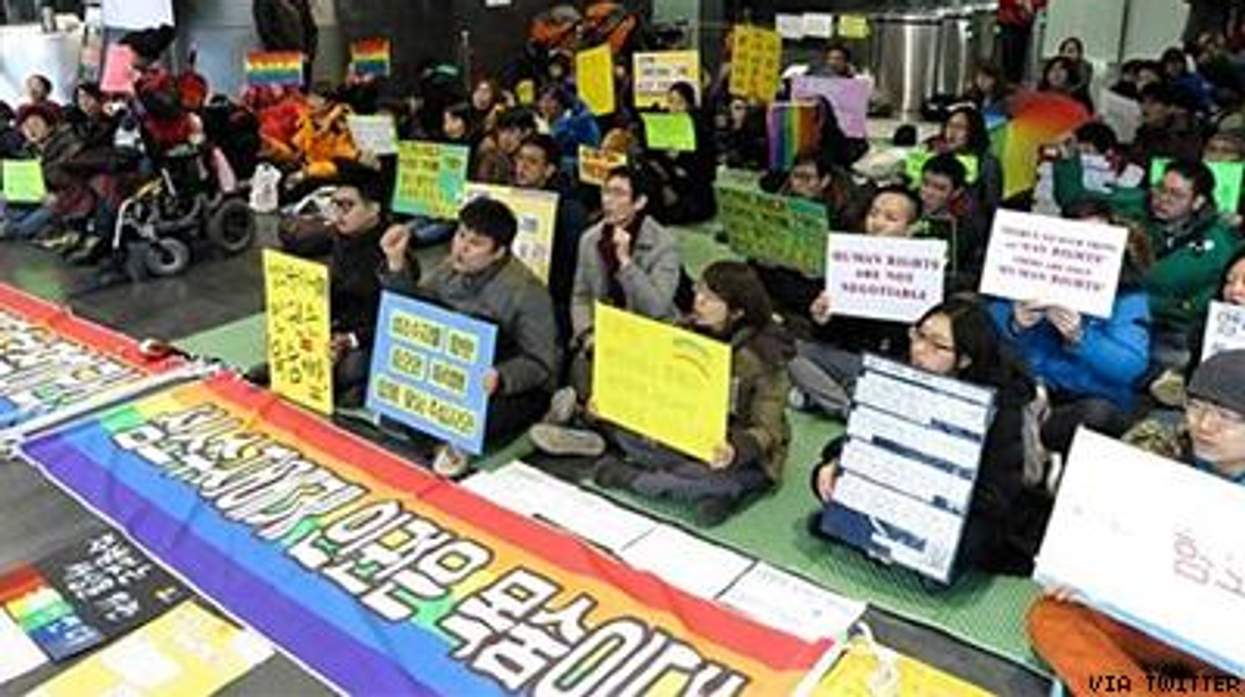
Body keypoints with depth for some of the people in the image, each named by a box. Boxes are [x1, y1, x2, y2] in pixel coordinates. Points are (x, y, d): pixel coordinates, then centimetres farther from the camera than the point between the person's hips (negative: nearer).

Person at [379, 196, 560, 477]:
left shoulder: (526, 291, -19)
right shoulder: (450, 270, 1)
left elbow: (540, 364, -19)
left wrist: (500, 378, -39)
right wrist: (396, 264, -7)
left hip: (520, 388, -6)